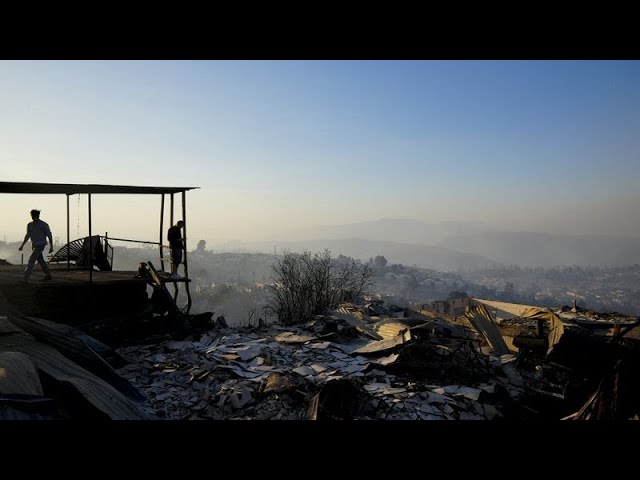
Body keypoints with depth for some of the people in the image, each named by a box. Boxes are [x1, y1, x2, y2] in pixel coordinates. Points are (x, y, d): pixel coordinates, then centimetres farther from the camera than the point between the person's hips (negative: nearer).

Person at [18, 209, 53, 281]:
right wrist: (22, 245, 17)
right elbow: (27, 236, 19)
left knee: (31, 260, -13)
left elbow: (49, 236, -8)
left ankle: (26, 277, -12)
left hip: (40, 245, -7)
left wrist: (51, 247, -11)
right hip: (34, 245, 7)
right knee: (40, 261, 11)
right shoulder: (30, 225, 7)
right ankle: (48, 275, 20)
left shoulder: (44, 225, -11)